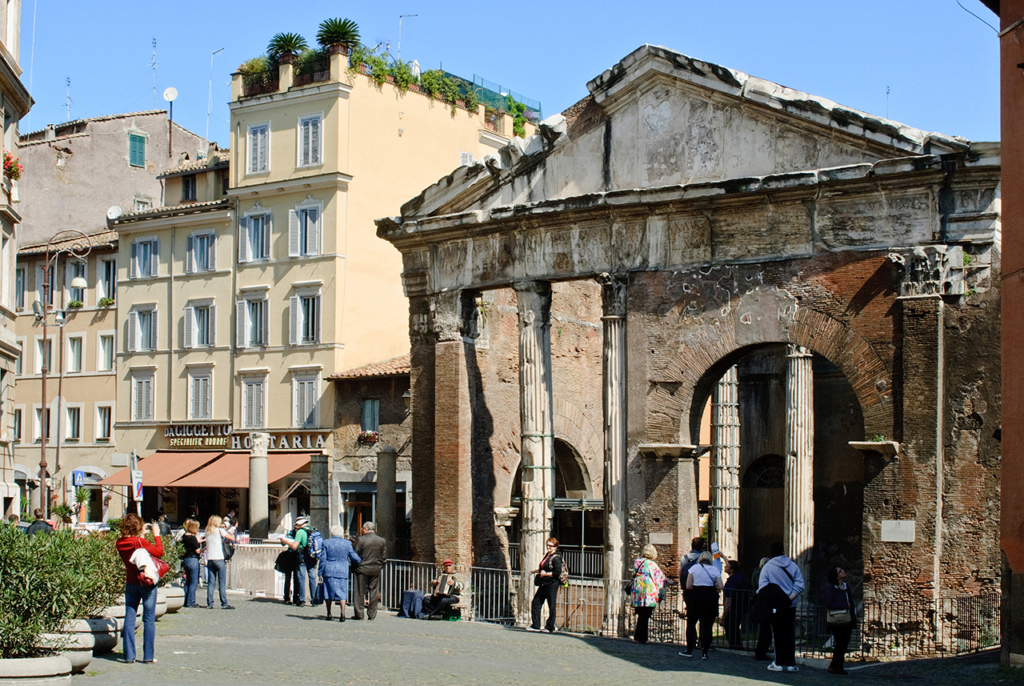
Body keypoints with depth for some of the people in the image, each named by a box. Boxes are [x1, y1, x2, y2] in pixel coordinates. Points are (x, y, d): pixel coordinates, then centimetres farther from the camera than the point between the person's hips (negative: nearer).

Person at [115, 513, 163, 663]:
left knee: (129, 618, 7)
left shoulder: (120, 543, 0)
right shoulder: (140, 542, -17)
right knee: (149, 619, 3)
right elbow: (159, 552, -10)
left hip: (130, 583, 5)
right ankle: (148, 655, 4)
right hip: (147, 583, -5)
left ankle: (129, 655, 6)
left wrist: (141, 535, 16)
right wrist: (156, 535, -1)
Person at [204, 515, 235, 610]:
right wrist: (230, 533, 20)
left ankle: (209, 603, 4)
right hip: (219, 559, -5)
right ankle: (224, 604, -5)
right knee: (222, 582, -3)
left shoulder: (207, 532, 12)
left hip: (209, 559, 5)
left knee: (211, 582, 7)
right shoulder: (220, 530, -3)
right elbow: (232, 538, -1)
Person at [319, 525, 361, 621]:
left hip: (329, 571, 0)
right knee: (342, 592, 3)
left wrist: (321, 573, 4)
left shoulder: (326, 543, 0)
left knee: (328, 592, 9)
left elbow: (322, 559, 0)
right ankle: (342, 613, -8)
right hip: (342, 572, 0)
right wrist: (361, 560, 25)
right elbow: (353, 557, 4)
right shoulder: (347, 543, 0)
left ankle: (329, 614, 13)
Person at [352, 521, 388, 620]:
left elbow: (356, 555, -6)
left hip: (362, 568, -3)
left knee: (359, 592, 5)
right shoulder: (382, 541, 3)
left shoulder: (360, 539, -8)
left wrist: (354, 567, 6)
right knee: (374, 591, 8)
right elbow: (384, 557, 4)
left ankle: (358, 613, 6)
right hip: (376, 570, 3)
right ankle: (372, 614, 8)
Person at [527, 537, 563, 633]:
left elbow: (557, 572, -22)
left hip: (552, 584, -10)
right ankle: (536, 625, 17)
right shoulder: (547, 555, 13)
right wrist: (538, 570, 18)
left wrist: (546, 574, -18)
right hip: (544, 584, 10)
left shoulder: (556, 558, -14)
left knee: (551, 605, -1)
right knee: (536, 603, 10)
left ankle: (551, 626, 11)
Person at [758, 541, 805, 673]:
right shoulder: (793, 566, 2)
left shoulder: (767, 566, -5)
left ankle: (779, 663, 3)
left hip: (775, 605, -2)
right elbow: (799, 585, -3)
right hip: (790, 606, 2)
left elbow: (762, 587, -10)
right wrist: (790, 598, -6)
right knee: (790, 634, 9)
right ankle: (790, 663, 9)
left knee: (778, 634, 5)